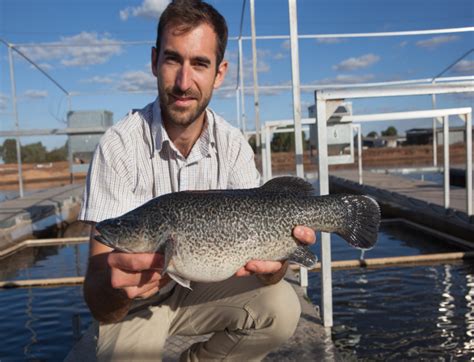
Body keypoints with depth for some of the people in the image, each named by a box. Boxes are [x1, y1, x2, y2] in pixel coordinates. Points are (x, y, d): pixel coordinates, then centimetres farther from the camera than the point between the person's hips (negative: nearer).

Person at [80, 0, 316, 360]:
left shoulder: (233, 144, -13)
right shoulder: (120, 145, -24)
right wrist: (115, 286, -51)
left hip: (200, 286, 3)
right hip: (134, 302, -2)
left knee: (281, 307, -18)